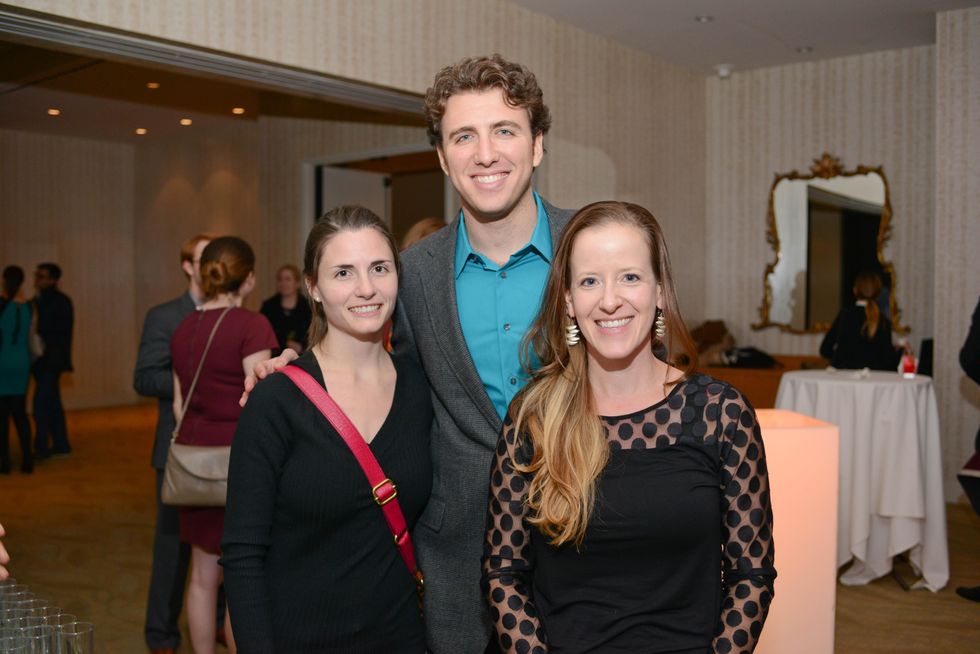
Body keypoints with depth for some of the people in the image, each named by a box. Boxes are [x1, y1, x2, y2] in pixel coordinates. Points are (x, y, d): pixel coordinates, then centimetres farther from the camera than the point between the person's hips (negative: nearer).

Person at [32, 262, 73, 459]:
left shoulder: (61, 302, -8)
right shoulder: (38, 301, 13)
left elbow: (63, 334, -11)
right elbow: (35, 329, 12)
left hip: (51, 361, -8)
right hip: (41, 361, 8)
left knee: (41, 403, -10)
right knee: (52, 403, 12)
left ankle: (41, 448, -5)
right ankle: (61, 445, 20)